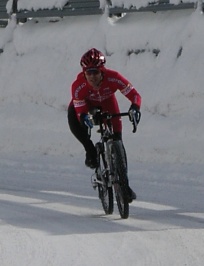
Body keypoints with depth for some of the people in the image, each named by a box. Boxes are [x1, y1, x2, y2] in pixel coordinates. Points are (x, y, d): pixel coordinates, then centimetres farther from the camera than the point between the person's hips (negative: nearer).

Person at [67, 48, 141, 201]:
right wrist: (84, 117, -55)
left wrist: (135, 108, -53)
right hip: (86, 103, -1)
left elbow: (134, 94, -32)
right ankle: (91, 152, -6)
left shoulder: (113, 78, -37)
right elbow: (79, 109, -31)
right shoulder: (78, 85, -37)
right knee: (75, 124, -33)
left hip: (107, 103, 1)